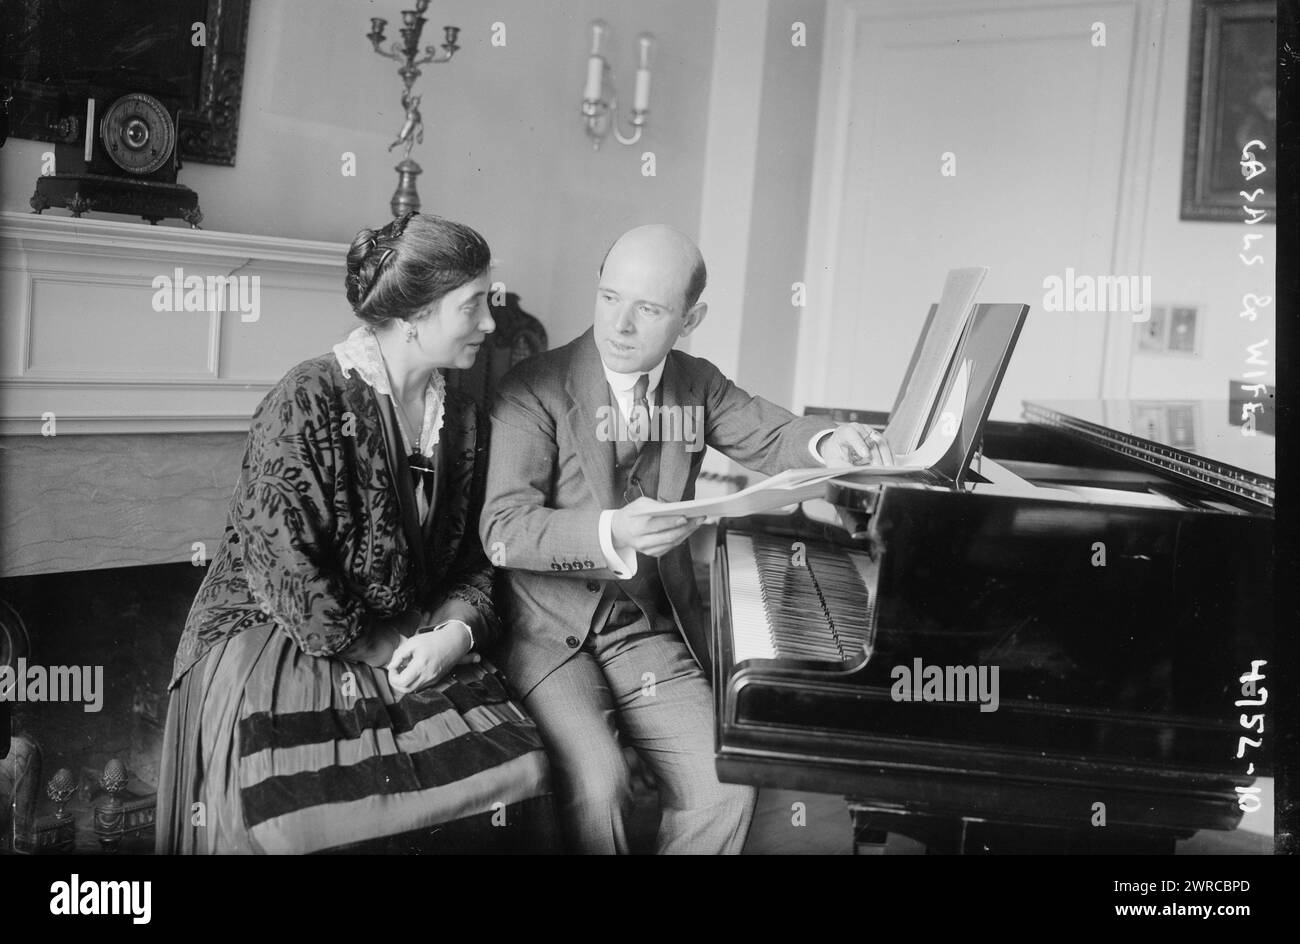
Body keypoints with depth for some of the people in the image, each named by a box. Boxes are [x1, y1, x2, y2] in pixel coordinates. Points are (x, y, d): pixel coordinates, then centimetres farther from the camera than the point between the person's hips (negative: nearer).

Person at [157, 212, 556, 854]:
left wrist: (458, 630, -9)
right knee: (298, 814, -32)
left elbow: (472, 560, 12)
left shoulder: (462, 421, 9)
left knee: (519, 770, -20)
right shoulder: (309, 401, -12)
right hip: (273, 640, -5)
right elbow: (283, 567, -17)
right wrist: (380, 649, -14)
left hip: (412, 649, 6)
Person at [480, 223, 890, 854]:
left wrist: (828, 444, -17)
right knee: (596, 788, -26)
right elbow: (503, 529, -19)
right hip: (551, 633, -4)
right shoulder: (536, 388, -11)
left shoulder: (697, 384, 7)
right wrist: (611, 534, -36)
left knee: (725, 789, -12)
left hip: (650, 635, 5)